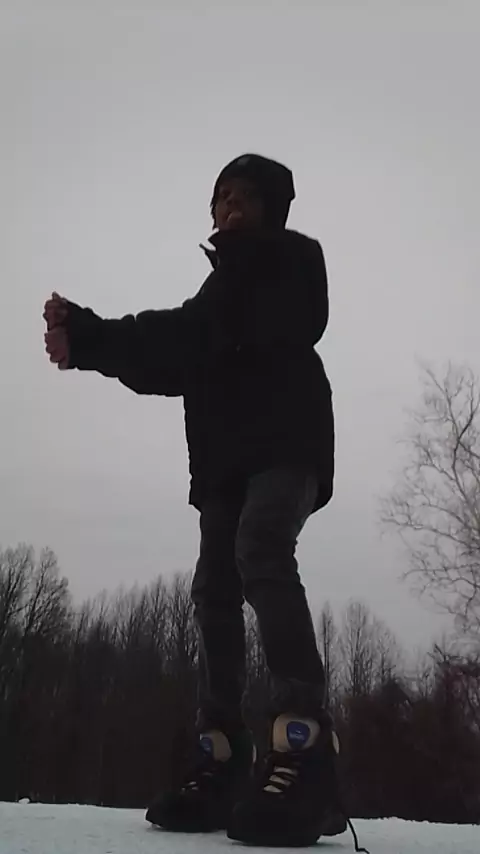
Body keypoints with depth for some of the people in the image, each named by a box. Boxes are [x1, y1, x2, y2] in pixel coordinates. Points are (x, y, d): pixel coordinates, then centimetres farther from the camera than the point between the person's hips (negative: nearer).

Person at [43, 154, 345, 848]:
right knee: (215, 590, -4)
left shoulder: (296, 258, 10)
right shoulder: (224, 286, 30)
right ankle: (222, 762, -3)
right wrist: (91, 341, -2)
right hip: (227, 458, 7)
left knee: (262, 552, -30)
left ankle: (304, 745, -34)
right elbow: (173, 360, 16)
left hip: (287, 441, -7)